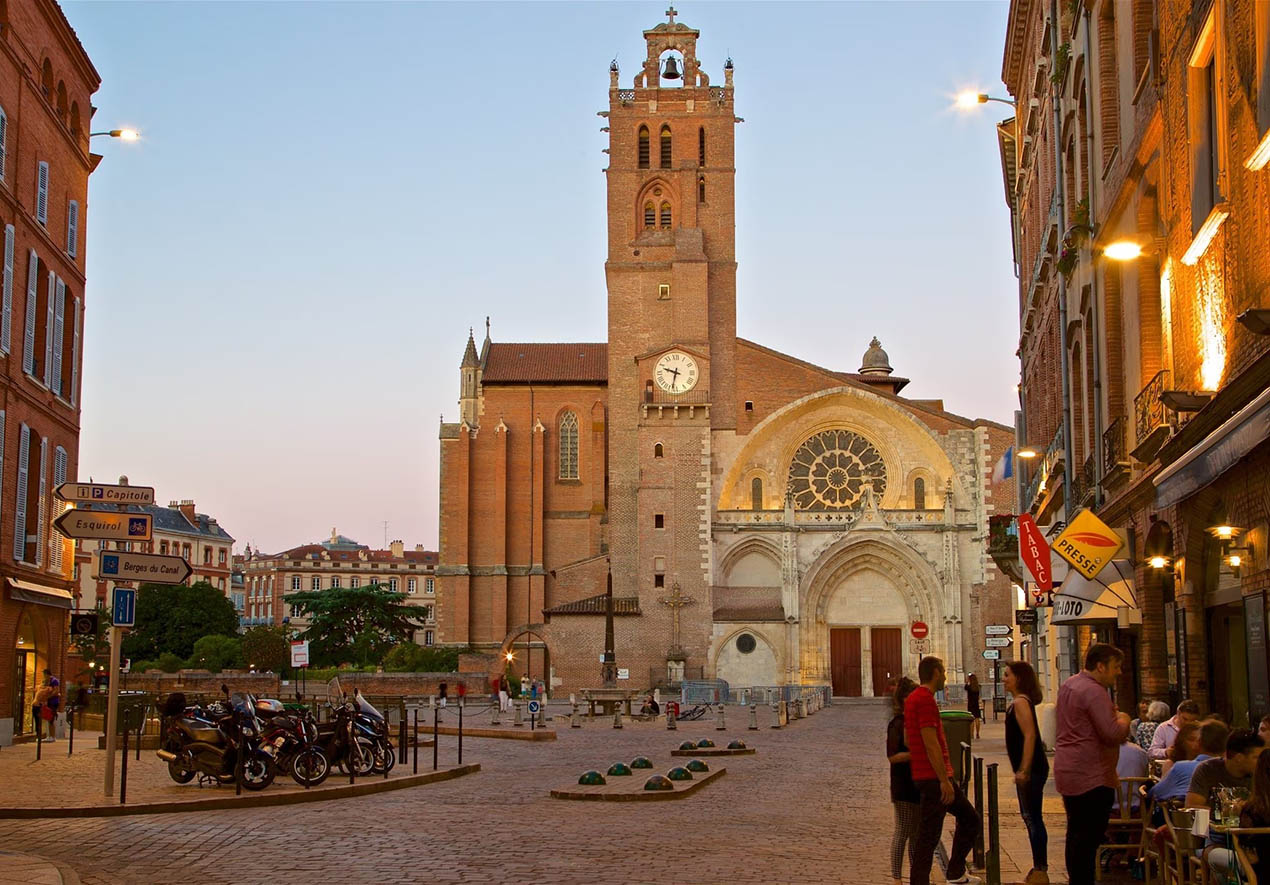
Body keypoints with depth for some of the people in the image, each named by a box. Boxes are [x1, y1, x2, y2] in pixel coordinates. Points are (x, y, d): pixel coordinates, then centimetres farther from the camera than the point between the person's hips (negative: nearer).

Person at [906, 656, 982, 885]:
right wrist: (944, 780, -21)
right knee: (928, 836, -6)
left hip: (935, 778, 10)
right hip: (934, 778, -10)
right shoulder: (926, 700, -17)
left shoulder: (913, 699, 15)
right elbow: (931, 744, -22)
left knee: (969, 818, 18)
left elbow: (907, 738, 21)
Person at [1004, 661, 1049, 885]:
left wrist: (1024, 770, -25)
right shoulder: (1020, 702, 16)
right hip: (1029, 768, 11)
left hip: (1031, 768, -11)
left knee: (1033, 819, -7)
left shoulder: (1021, 702, -15)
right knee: (1031, 818, 14)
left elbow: (1030, 736, -23)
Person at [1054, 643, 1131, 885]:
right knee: (1089, 836, -7)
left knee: (1077, 833, 17)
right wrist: (1123, 720, -4)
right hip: (1091, 776, -10)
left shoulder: (1068, 685, 15)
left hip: (1068, 772, 10)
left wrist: (1111, 713, 18)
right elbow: (1112, 733, -24)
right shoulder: (1094, 691, -18)